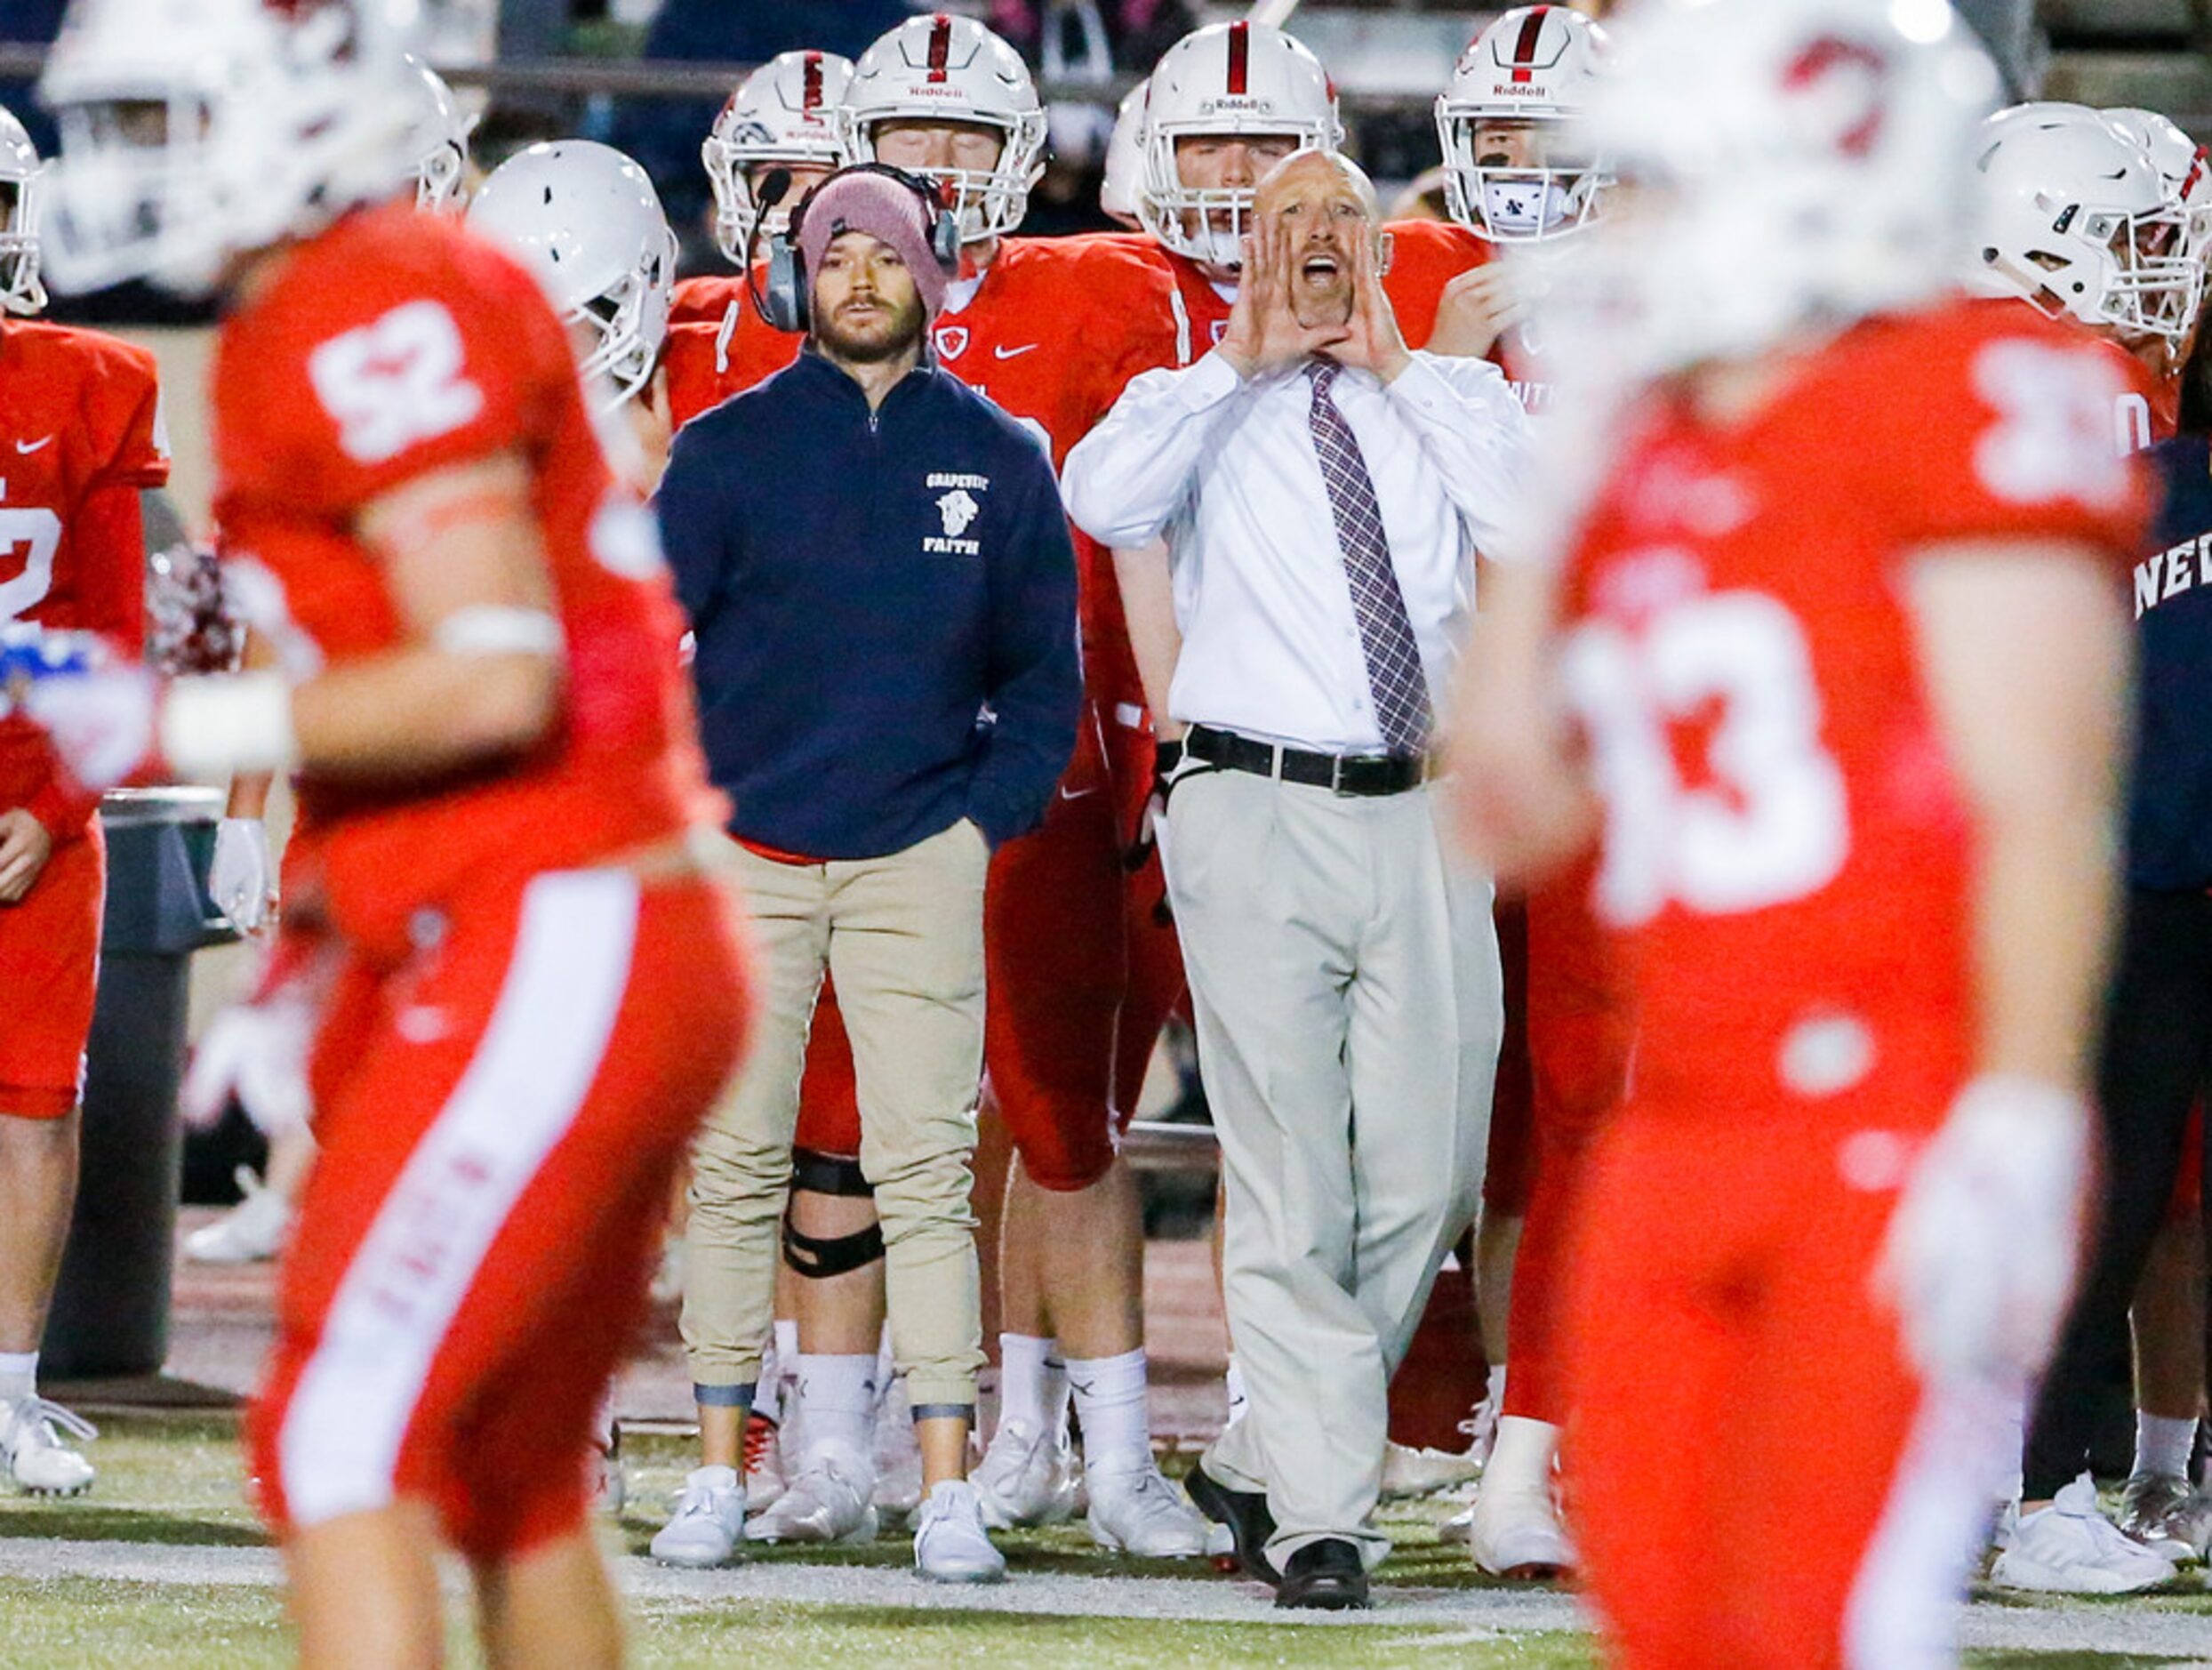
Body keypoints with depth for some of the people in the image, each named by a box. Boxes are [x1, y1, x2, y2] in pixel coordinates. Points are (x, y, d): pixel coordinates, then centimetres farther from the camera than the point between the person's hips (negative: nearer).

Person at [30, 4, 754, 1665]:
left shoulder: (376, 323, -14)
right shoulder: (300, 331, 17)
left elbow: (494, 678, -22)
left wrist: (180, 726, -14)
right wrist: (308, 961, 20)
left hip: (557, 959, -10)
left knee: (341, 1435, -12)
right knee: (508, 1479, 15)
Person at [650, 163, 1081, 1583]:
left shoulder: (995, 460, 7)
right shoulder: (729, 449, 3)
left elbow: (1042, 672, 14)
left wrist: (990, 817, 2)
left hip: (919, 857, 0)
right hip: (743, 856, 0)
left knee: (927, 1173, -6)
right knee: (735, 1170, 2)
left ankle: (948, 1492, -7)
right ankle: (719, 1478, 9)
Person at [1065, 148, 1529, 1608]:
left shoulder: (1453, 402, 14)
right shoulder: (1203, 407, 8)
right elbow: (1102, 501, -12)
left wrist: (1394, 368, -1)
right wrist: (1246, 360, -4)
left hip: (1422, 821, 3)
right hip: (1260, 816, -3)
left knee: (1426, 1177, 3)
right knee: (1293, 1183, -6)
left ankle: (1262, 1465, 20)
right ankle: (1321, 1514, -2)